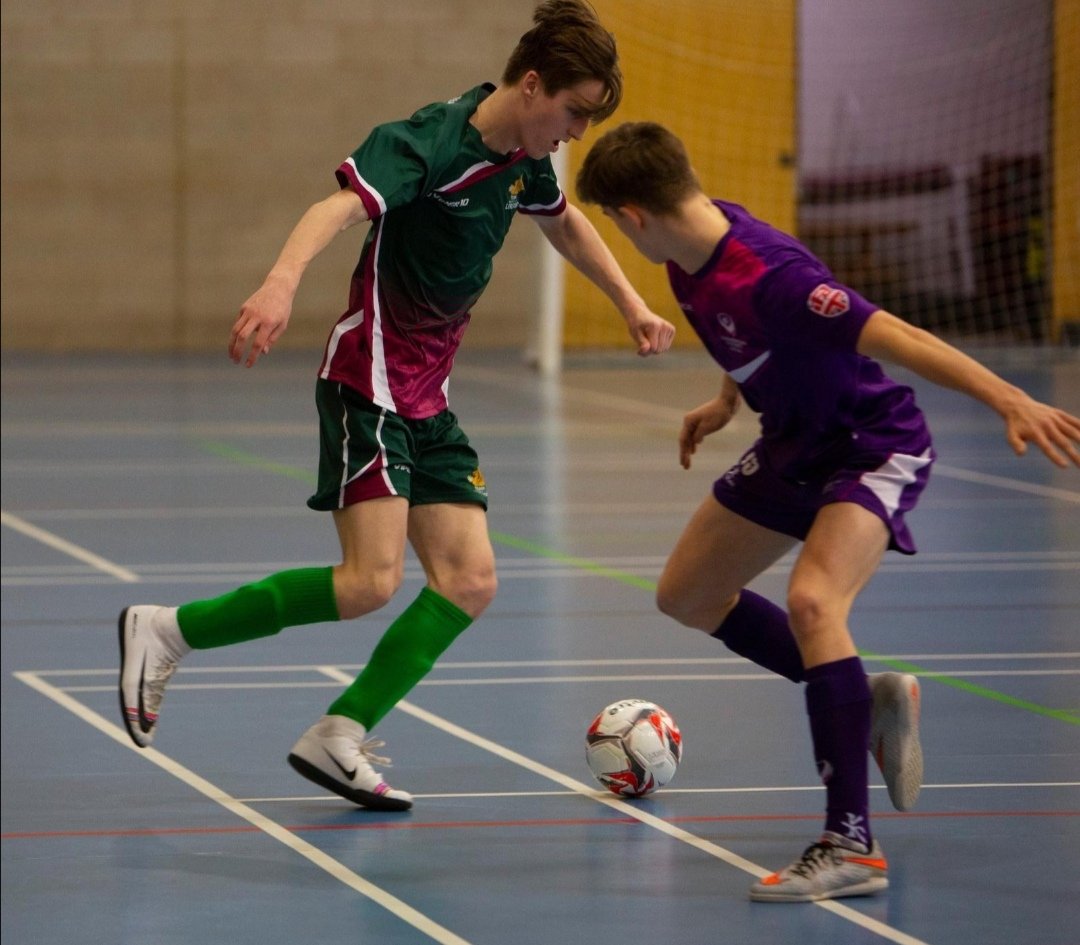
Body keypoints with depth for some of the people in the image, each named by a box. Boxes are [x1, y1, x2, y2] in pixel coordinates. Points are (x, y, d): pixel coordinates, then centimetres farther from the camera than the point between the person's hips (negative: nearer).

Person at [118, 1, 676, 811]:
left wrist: (633, 306, 34)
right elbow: (341, 206, -37)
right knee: (371, 581, -18)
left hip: (428, 401, 9)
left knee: (469, 581, -3)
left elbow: (567, 225, 31)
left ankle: (339, 738, -1)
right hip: (369, 384, -9)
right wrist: (282, 284, -55)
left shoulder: (524, 158, 8)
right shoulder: (433, 142, -19)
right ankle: (166, 632, -6)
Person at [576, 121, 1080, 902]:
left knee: (811, 601, -33)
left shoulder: (767, 276, -35)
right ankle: (868, 701, 29)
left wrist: (1010, 400, -46)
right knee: (687, 595, 19)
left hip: (876, 448, -10)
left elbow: (891, 335, -40)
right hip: (794, 447, 10)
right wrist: (727, 400, 20)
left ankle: (853, 847, -30)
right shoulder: (693, 256, -9)